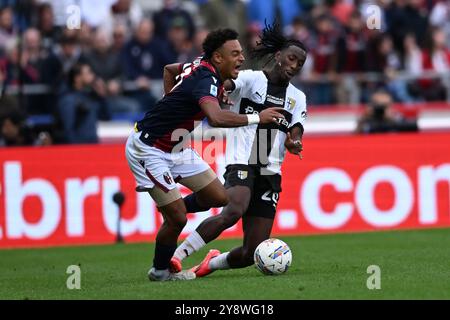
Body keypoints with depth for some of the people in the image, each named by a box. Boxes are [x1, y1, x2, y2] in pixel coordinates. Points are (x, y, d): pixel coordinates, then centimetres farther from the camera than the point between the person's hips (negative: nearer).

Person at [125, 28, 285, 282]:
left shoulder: (202, 67, 2)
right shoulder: (206, 79, -27)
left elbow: (169, 68, 23)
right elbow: (216, 118, -47)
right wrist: (257, 118, -38)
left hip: (174, 146, 9)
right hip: (148, 149, -9)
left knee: (219, 197, 4)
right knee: (177, 219, -11)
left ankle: (171, 210, 26)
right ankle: (160, 271, 12)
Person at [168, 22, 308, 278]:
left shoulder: (297, 97, 16)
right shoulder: (250, 79, 0)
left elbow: (295, 135, 4)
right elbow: (226, 84, -20)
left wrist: (293, 144, -21)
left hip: (270, 173, 5)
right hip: (241, 164, -5)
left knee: (253, 254, -4)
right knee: (234, 211, -36)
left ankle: (214, 263, 27)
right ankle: (177, 255, -29)